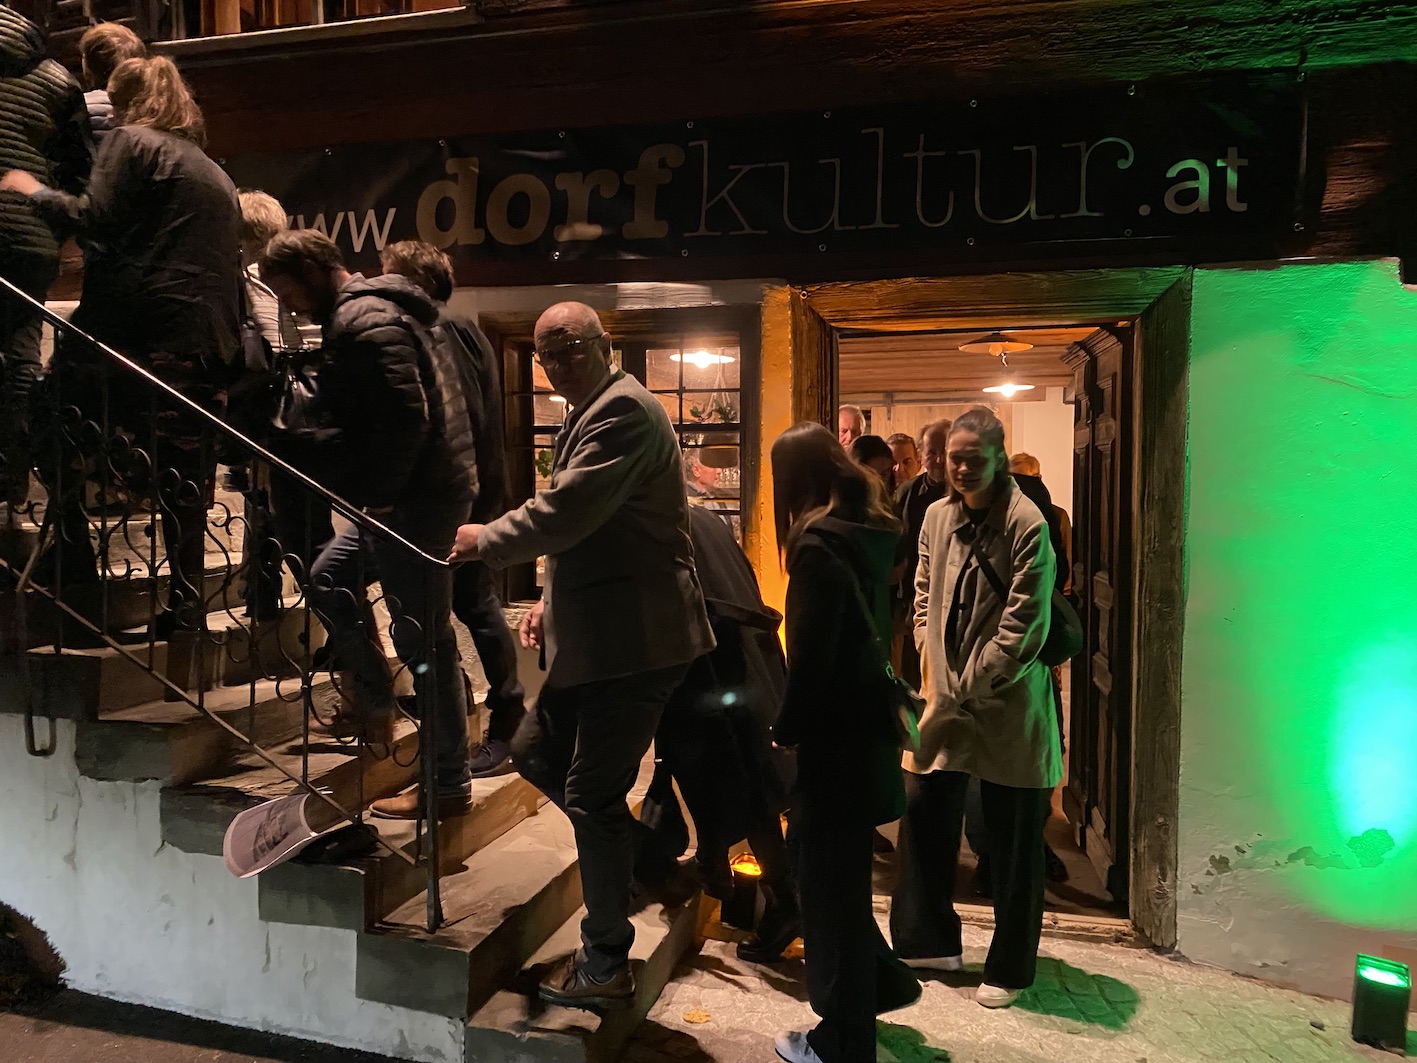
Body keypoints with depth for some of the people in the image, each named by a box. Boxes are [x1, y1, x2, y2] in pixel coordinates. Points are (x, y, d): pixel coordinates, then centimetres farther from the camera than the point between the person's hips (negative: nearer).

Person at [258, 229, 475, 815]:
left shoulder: (363, 323, -14)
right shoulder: (377, 309, 19)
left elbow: (406, 419, -24)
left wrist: (377, 496, -15)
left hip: (415, 499, -11)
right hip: (405, 492, 11)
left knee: (423, 640, -3)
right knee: (330, 577, 23)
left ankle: (449, 784, 8)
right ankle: (375, 698, 32)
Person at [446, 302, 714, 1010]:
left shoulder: (624, 409, -15)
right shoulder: (586, 418, 19)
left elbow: (567, 511, -24)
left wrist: (484, 540, -9)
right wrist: (552, 601, 16)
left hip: (635, 642, -11)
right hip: (594, 638, 11)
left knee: (592, 795, -3)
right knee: (535, 751, 19)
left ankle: (605, 967, 14)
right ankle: (635, 855, 31)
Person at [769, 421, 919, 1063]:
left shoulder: (820, 545, -18)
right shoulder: (870, 534, 7)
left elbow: (810, 655, -21)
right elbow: (874, 631, 10)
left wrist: (786, 729, -8)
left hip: (836, 738, -8)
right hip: (869, 726, 8)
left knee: (831, 882, 6)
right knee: (836, 871, 23)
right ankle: (882, 980, 37)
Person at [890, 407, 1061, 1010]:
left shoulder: (1026, 525, -13)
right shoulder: (938, 516, 6)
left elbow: (1025, 622, -14)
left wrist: (974, 683, -12)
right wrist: (931, 659, 3)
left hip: (1007, 705, -6)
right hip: (945, 696, 6)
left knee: (1013, 842, 7)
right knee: (923, 813, 11)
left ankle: (1010, 970, 25)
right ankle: (929, 940, 31)